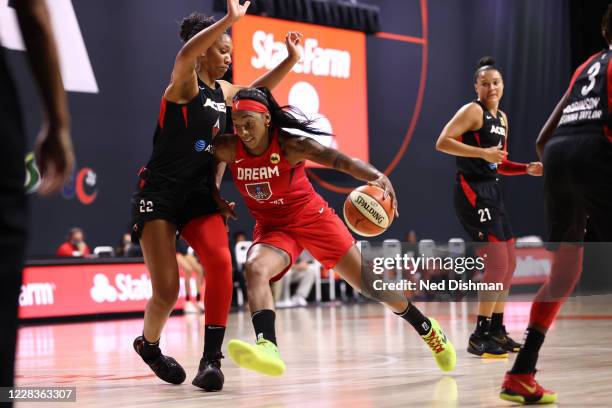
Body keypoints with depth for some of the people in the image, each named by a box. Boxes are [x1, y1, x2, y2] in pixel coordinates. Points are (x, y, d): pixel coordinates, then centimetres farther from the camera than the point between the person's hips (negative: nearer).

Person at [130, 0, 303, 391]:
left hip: (199, 195, 6)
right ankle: (149, 345, 22)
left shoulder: (224, 92, 12)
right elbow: (185, 56, -33)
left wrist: (291, 60, 17)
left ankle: (211, 360, -16)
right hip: (160, 193, -6)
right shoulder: (184, 85, -10)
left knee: (221, 263, -22)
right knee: (167, 292, -10)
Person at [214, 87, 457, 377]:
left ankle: (427, 329, 27)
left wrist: (376, 176, -55)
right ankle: (267, 347, -46)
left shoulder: (290, 144, -25)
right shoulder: (228, 150, -16)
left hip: (313, 218, -2)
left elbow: (338, 159, -38)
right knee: (255, 268, -32)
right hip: (272, 227, 2)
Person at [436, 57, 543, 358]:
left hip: (492, 191, 9)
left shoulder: (502, 118, 17)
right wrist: (482, 152, -25)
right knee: (497, 265, -13)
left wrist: (528, 169, 9)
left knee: (508, 265, 13)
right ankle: (480, 337, -7)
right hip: (472, 192, -9)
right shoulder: (473, 110, -9)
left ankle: (496, 330, 23)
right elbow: (442, 142, -20)